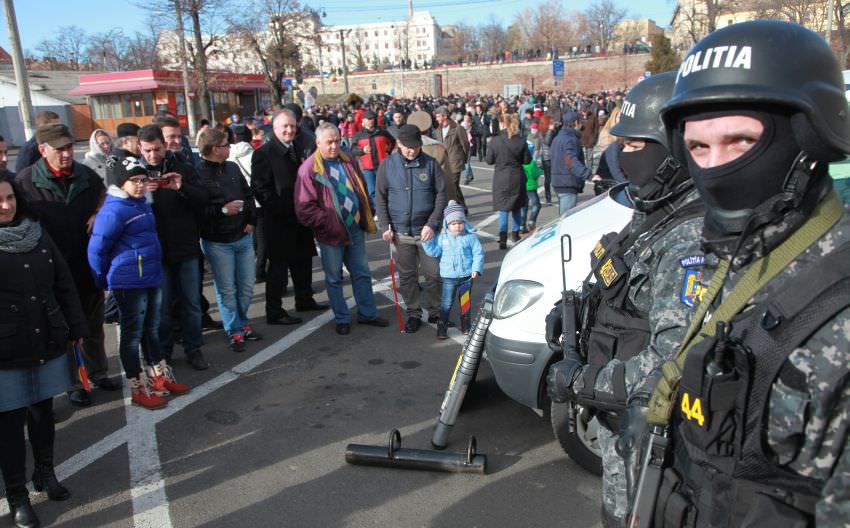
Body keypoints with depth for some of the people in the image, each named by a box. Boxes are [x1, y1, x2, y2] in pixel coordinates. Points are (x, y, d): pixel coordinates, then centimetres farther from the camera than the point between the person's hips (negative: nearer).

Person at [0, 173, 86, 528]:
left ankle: (45, 473, 35)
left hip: (48, 342, 4)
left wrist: (76, 328, 9)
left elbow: (64, 283, 9)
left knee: (43, 411, 16)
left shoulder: (37, 233, 4)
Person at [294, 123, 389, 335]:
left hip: (355, 229, 5)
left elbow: (362, 190, 16)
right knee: (334, 278, 9)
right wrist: (327, 223, -19)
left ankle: (368, 313, 28)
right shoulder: (309, 169, -13)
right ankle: (342, 319, 23)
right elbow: (304, 208, -16)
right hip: (331, 233, -5)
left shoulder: (348, 161, 5)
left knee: (362, 273, 14)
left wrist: (368, 217, 10)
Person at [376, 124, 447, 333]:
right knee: (407, 276, 10)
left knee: (434, 273, 5)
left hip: (426, 231, -1)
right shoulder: (387, 165, -1)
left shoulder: (430, 163, -3)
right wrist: (385, 226, -5)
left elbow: (441, 194, -3)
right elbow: (381, 197, 3)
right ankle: (414, 314, 24)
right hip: (401, 232, 1)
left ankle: (435, 312, 24)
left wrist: (432, 224, -11)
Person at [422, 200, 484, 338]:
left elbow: (478, 253, -3)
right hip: (449, 276, 0)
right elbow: (434, 251, 1)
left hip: (467, 275, 1)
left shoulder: (470, 237, -5)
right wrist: (427, 241, -12)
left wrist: (476, 268, -11)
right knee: (447, 303, 1)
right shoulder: (442, 237, -2)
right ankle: (442, 327, 10)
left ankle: (466, 325, 30)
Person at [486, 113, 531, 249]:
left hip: (501, 178, -2)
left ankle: (503, 239, -6)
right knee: (517, 206, 19)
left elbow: (489, 160, -5)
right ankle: (515, 233, 30)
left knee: (503, 208, 3)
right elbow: (527, 160, -1)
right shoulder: (521, 141, -7)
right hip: (517, 177, 2)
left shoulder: (495, 141, -12)